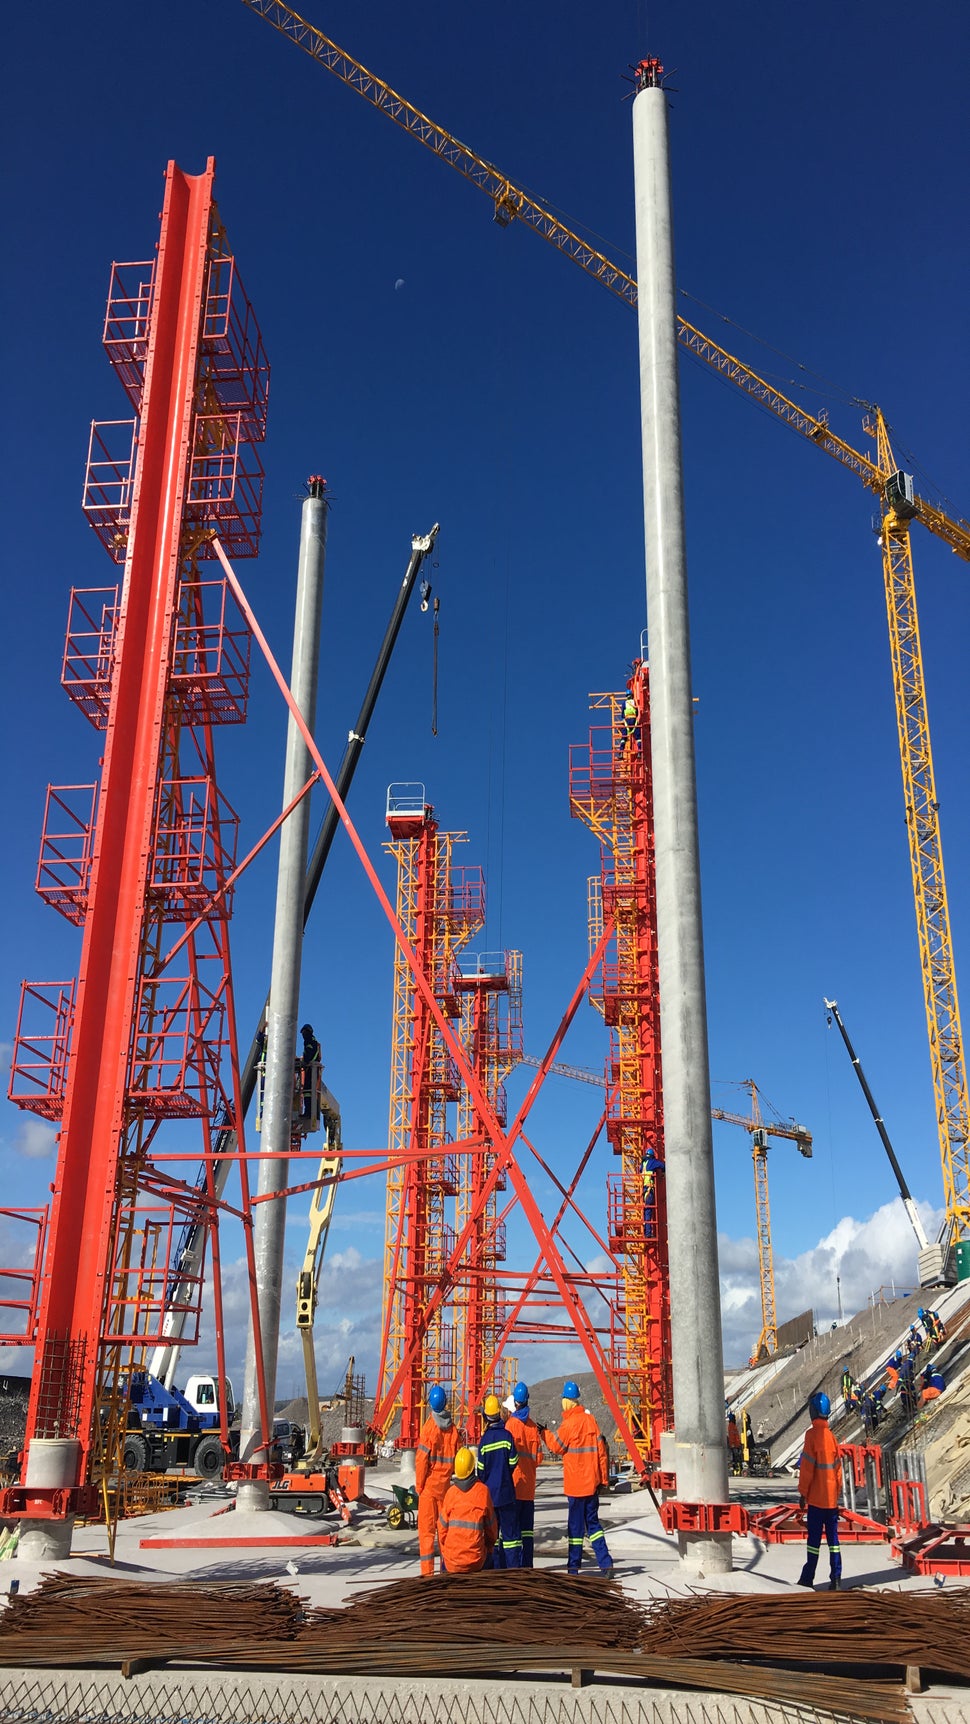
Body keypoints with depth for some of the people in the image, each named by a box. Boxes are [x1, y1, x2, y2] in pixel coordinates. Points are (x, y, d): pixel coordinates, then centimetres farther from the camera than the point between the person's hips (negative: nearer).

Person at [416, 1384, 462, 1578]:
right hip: (446, 1485, 4)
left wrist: (419, 1484, -3)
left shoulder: (429, 1427, -13)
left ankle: (427, 1571, -3)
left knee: (426, 1528, 0)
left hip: (429, 1485, -4)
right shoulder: (453, 1428, 0)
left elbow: (422, 1459, -12)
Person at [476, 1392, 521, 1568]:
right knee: (510, 1532, 4)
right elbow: (513, 1463, -2)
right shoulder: (507, 1435, -7)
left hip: (489, 1492, 0)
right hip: (506, 1491, 0)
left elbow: (481, 1469, -3)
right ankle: (514, 1568, -2)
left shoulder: (484, 1439, -7)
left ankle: (495, 1569, 8)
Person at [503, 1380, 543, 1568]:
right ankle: (527, 1565, 8)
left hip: (514, 1484, -5)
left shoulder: (511, 1423, -8)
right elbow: (538, 1457, 8)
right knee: (527, 1527, 8)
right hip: (529, 1485, 5)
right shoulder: (532, 1425, 7)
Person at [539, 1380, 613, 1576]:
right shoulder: (590, 1420, 6)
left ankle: (574, 1567, 5)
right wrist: (603, 1478, 14)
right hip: (592, 1481, 6)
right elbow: (600, 1450, 8)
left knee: (576, 1525, 1)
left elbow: (557, 1447, 0)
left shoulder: (569, 1423, -12)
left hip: (576, 1483, -6)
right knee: (592, 1522, 12)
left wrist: (544, 1433, 15)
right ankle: (605, 1563, 4)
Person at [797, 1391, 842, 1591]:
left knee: (814, 1537, 1)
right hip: (832, 1497, 5)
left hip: (816, 1498, -5)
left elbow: (807, 1466, -13)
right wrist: (838, 1493, 17)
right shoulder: (831, 1436, 5)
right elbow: (838, 1468, 9)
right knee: (833, 1537, 7)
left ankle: (808, 1578, 7)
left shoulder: (812, 1434, -11)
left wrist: (803, 1492, -5)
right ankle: (836, 1579, 3)